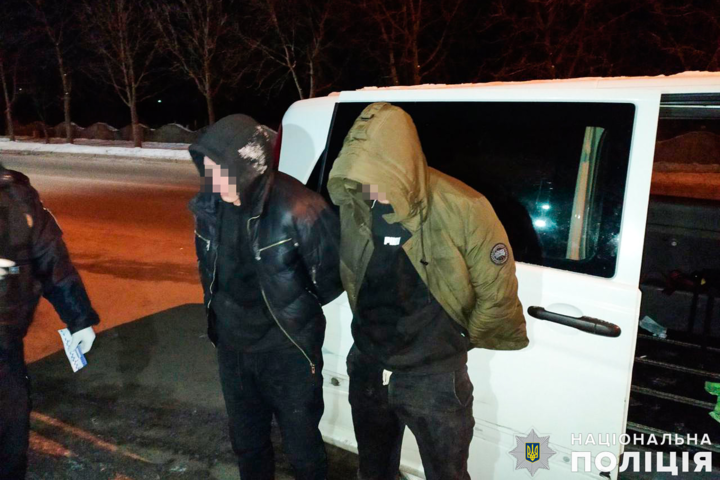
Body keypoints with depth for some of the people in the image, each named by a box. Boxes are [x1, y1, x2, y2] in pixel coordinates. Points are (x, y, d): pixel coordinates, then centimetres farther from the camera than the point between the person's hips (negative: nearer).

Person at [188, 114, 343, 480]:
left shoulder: (297, 209, -27)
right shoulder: (210, 204, -10)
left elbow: (334, 275, -15)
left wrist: (296, 309, -1)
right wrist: (226, 313, 13)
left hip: (289, 349, -5)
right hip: (232, 346, 5)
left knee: (301, 443, 14)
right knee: (246, 440, 24)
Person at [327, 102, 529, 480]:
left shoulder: (462, 209, -24)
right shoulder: (352, 205, -11)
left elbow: (497, 291, -14)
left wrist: (465, 338, 1)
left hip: (435, 376, -4)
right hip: (368, 368, 5)